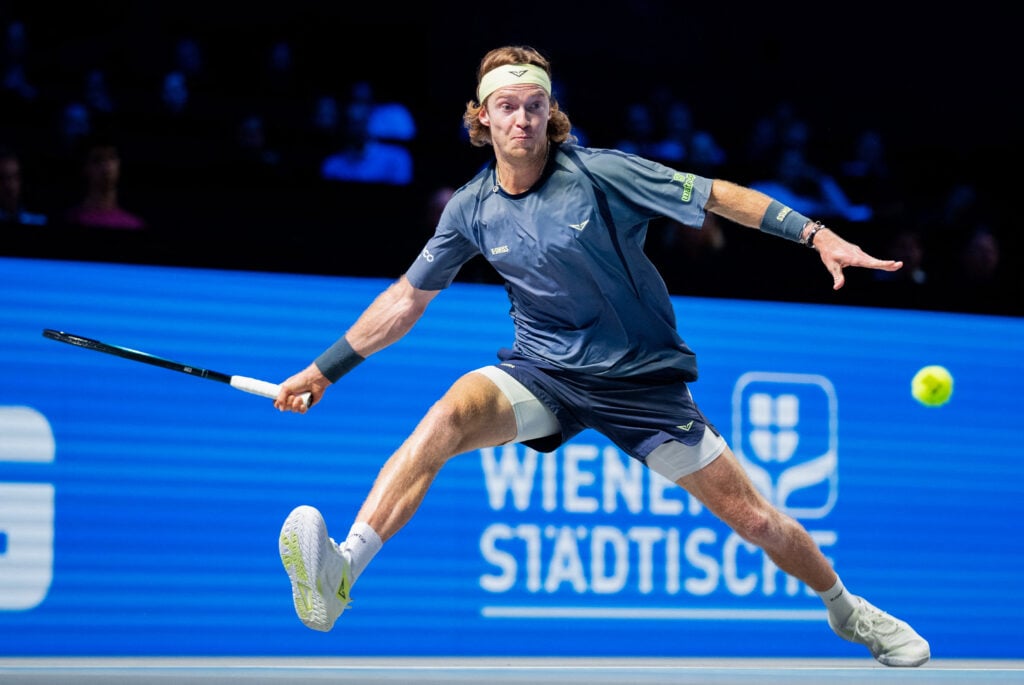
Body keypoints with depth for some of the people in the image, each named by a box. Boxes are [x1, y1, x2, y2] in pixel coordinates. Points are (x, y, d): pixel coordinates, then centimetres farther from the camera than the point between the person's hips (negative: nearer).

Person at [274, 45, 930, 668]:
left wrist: (817, 234, -19)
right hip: (542, 372, 1)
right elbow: (406, 299, 9)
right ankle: (338, 575, -44)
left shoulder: (599, 172, -14)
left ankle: (846, 608, 28)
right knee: (448, 414, -31)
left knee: (757, 519, -2)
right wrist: (323, 370, 10)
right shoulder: (472, 209, -3)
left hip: (643, 378, -1)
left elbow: (718, 195, -11)